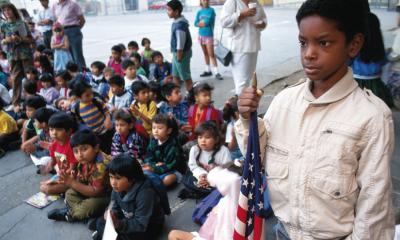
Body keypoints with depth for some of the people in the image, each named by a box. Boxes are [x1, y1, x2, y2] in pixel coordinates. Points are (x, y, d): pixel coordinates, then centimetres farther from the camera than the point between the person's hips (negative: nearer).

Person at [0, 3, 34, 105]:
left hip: (25, 53, -1)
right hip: (12, 54, 1)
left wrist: (20, 38, -13)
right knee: (16, 78, 1)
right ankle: (16, 101, 6)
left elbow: (30, 39, 3)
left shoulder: (22, 23, 3)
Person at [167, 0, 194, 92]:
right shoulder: (177, 21, 4)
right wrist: (175, 55, 17)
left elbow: (180, 44, -25)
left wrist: (179, 58, -18)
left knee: (185, 77, 4)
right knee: (175, 75, 20)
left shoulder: (180, 25, -27)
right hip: (176, 52, 10)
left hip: (182, 53, -10)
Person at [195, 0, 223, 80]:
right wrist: (204, 23, -13)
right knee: (205, 53, 12)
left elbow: (208, 21, -16)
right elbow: (196, 23, -1)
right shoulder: (199, 12, 8)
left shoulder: (211, 10, -5)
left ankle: (216, 72, -9)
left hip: (209, 35, -5)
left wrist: (201, 22, -2)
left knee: (211, 54, -9)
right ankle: (208, 70, 21)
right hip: (201, 35, 5)